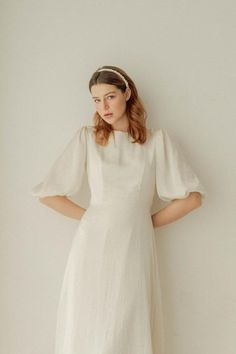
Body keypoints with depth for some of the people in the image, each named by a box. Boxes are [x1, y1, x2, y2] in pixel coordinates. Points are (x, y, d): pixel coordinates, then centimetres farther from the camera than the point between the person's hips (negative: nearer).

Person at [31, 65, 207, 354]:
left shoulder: (158, 140, 5)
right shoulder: (86, 138, 5)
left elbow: (192, 197, 2)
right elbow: (48, 193, 6)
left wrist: (148, 221, 5)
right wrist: (90, 217, 6)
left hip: (134, 247, 0)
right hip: (93, 246, 1)